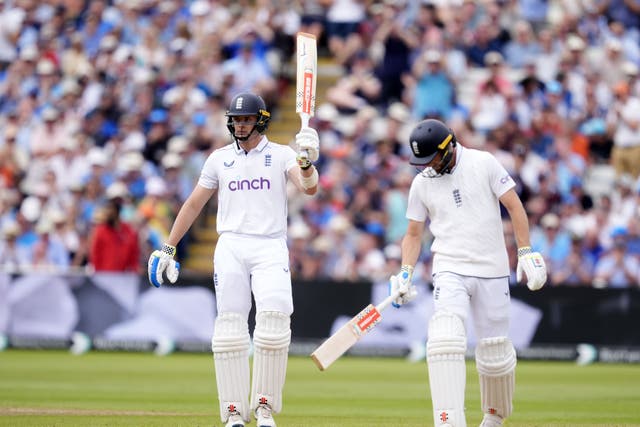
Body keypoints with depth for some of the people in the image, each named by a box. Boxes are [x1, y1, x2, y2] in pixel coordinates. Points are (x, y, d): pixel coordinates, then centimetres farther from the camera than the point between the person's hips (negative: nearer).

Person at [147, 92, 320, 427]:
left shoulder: (281, 155, 5)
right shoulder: (219, 159, 12)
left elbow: (309, 187, -11)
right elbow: (194, 204, 16)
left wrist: (307, 162, -33)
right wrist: (167, 248, 12)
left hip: (270, 248, -2)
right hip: (231, 247, 2)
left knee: (274, 320, -16)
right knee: (229, 325, -5)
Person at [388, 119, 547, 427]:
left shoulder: (483, 164, -2)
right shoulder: (421, 184, 6)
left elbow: (514, 206, -1)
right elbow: (413, 234, 13)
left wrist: (526, 252, -8)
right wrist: (405, 273, -2)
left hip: (492, 271, -1)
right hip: (449, 271, 1)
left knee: (495, 353, 3)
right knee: (445, 339, -23)